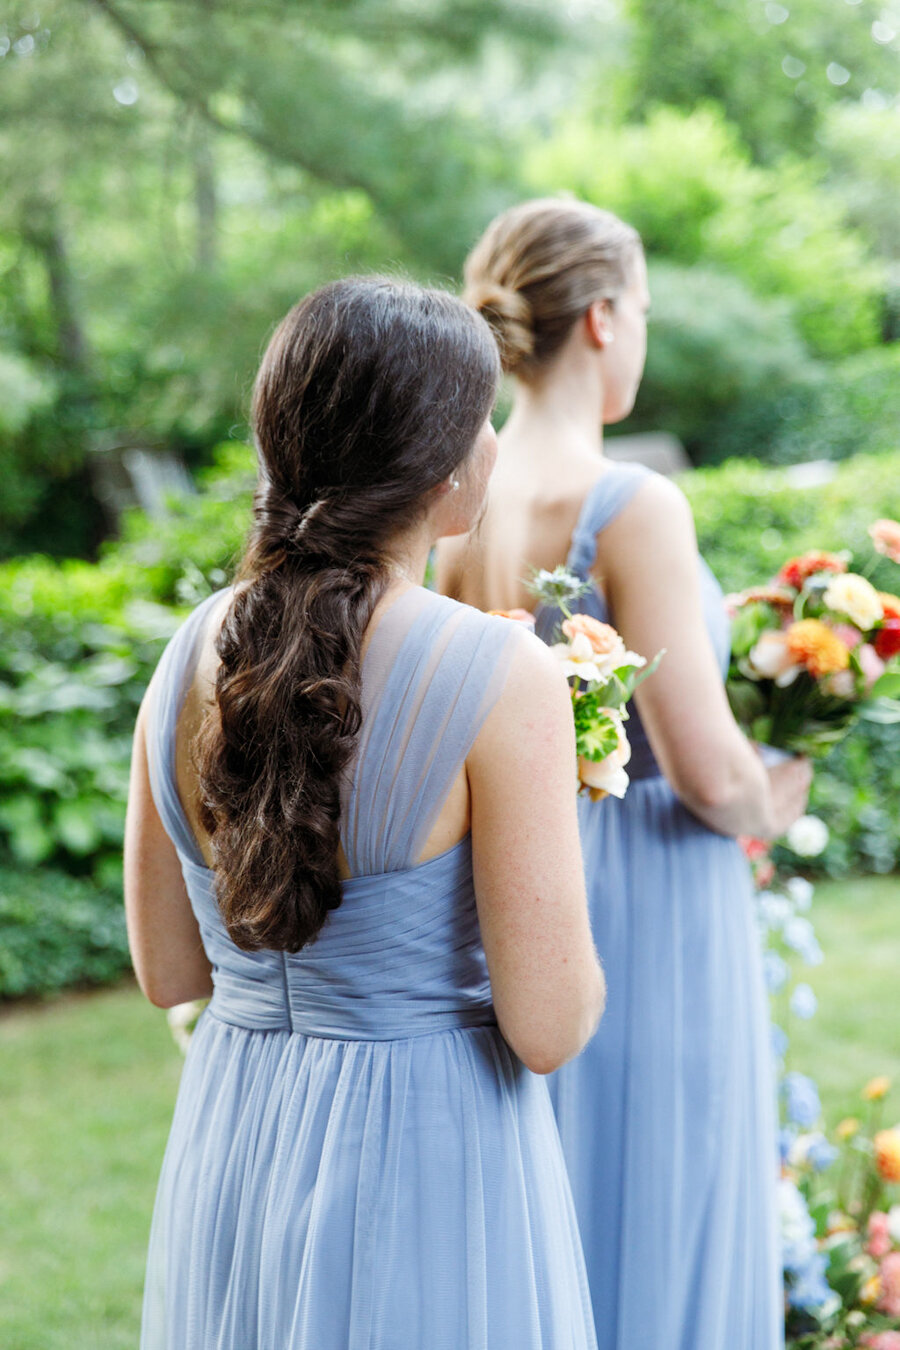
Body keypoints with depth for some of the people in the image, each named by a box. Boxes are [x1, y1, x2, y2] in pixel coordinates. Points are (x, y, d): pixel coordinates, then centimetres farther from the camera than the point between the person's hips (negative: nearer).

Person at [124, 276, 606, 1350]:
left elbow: (166, 972, 4)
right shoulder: (502, 678, -20)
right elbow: (547, 1029, -18)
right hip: (429, 1172, -5)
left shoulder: (190, 658, -4)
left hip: (229, 1155, 5)